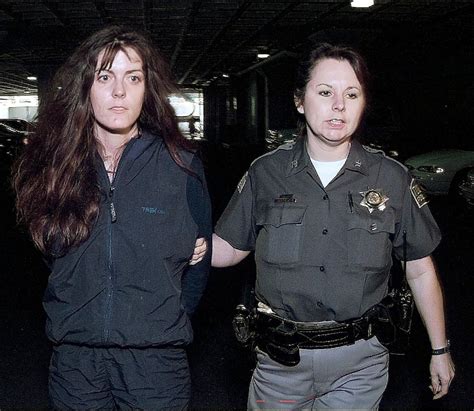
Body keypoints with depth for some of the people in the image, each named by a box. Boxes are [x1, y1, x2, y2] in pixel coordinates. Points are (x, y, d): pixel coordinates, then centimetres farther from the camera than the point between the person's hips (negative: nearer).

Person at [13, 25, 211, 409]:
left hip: (155, 360, -2)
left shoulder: (182, 165, -6)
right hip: (74, 359, 2)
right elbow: (52, 254, 10)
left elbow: (199, 258, 4)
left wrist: (167, 324, 4)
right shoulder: (56, 163, 0)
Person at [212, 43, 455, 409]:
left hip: (359, 363, 0)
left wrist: (440, 350, 8)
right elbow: (229, 248, 2)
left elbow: (420, 270, 4)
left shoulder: (392, 179, -4)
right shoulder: (266, 173, -3)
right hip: (281, 358, 1)